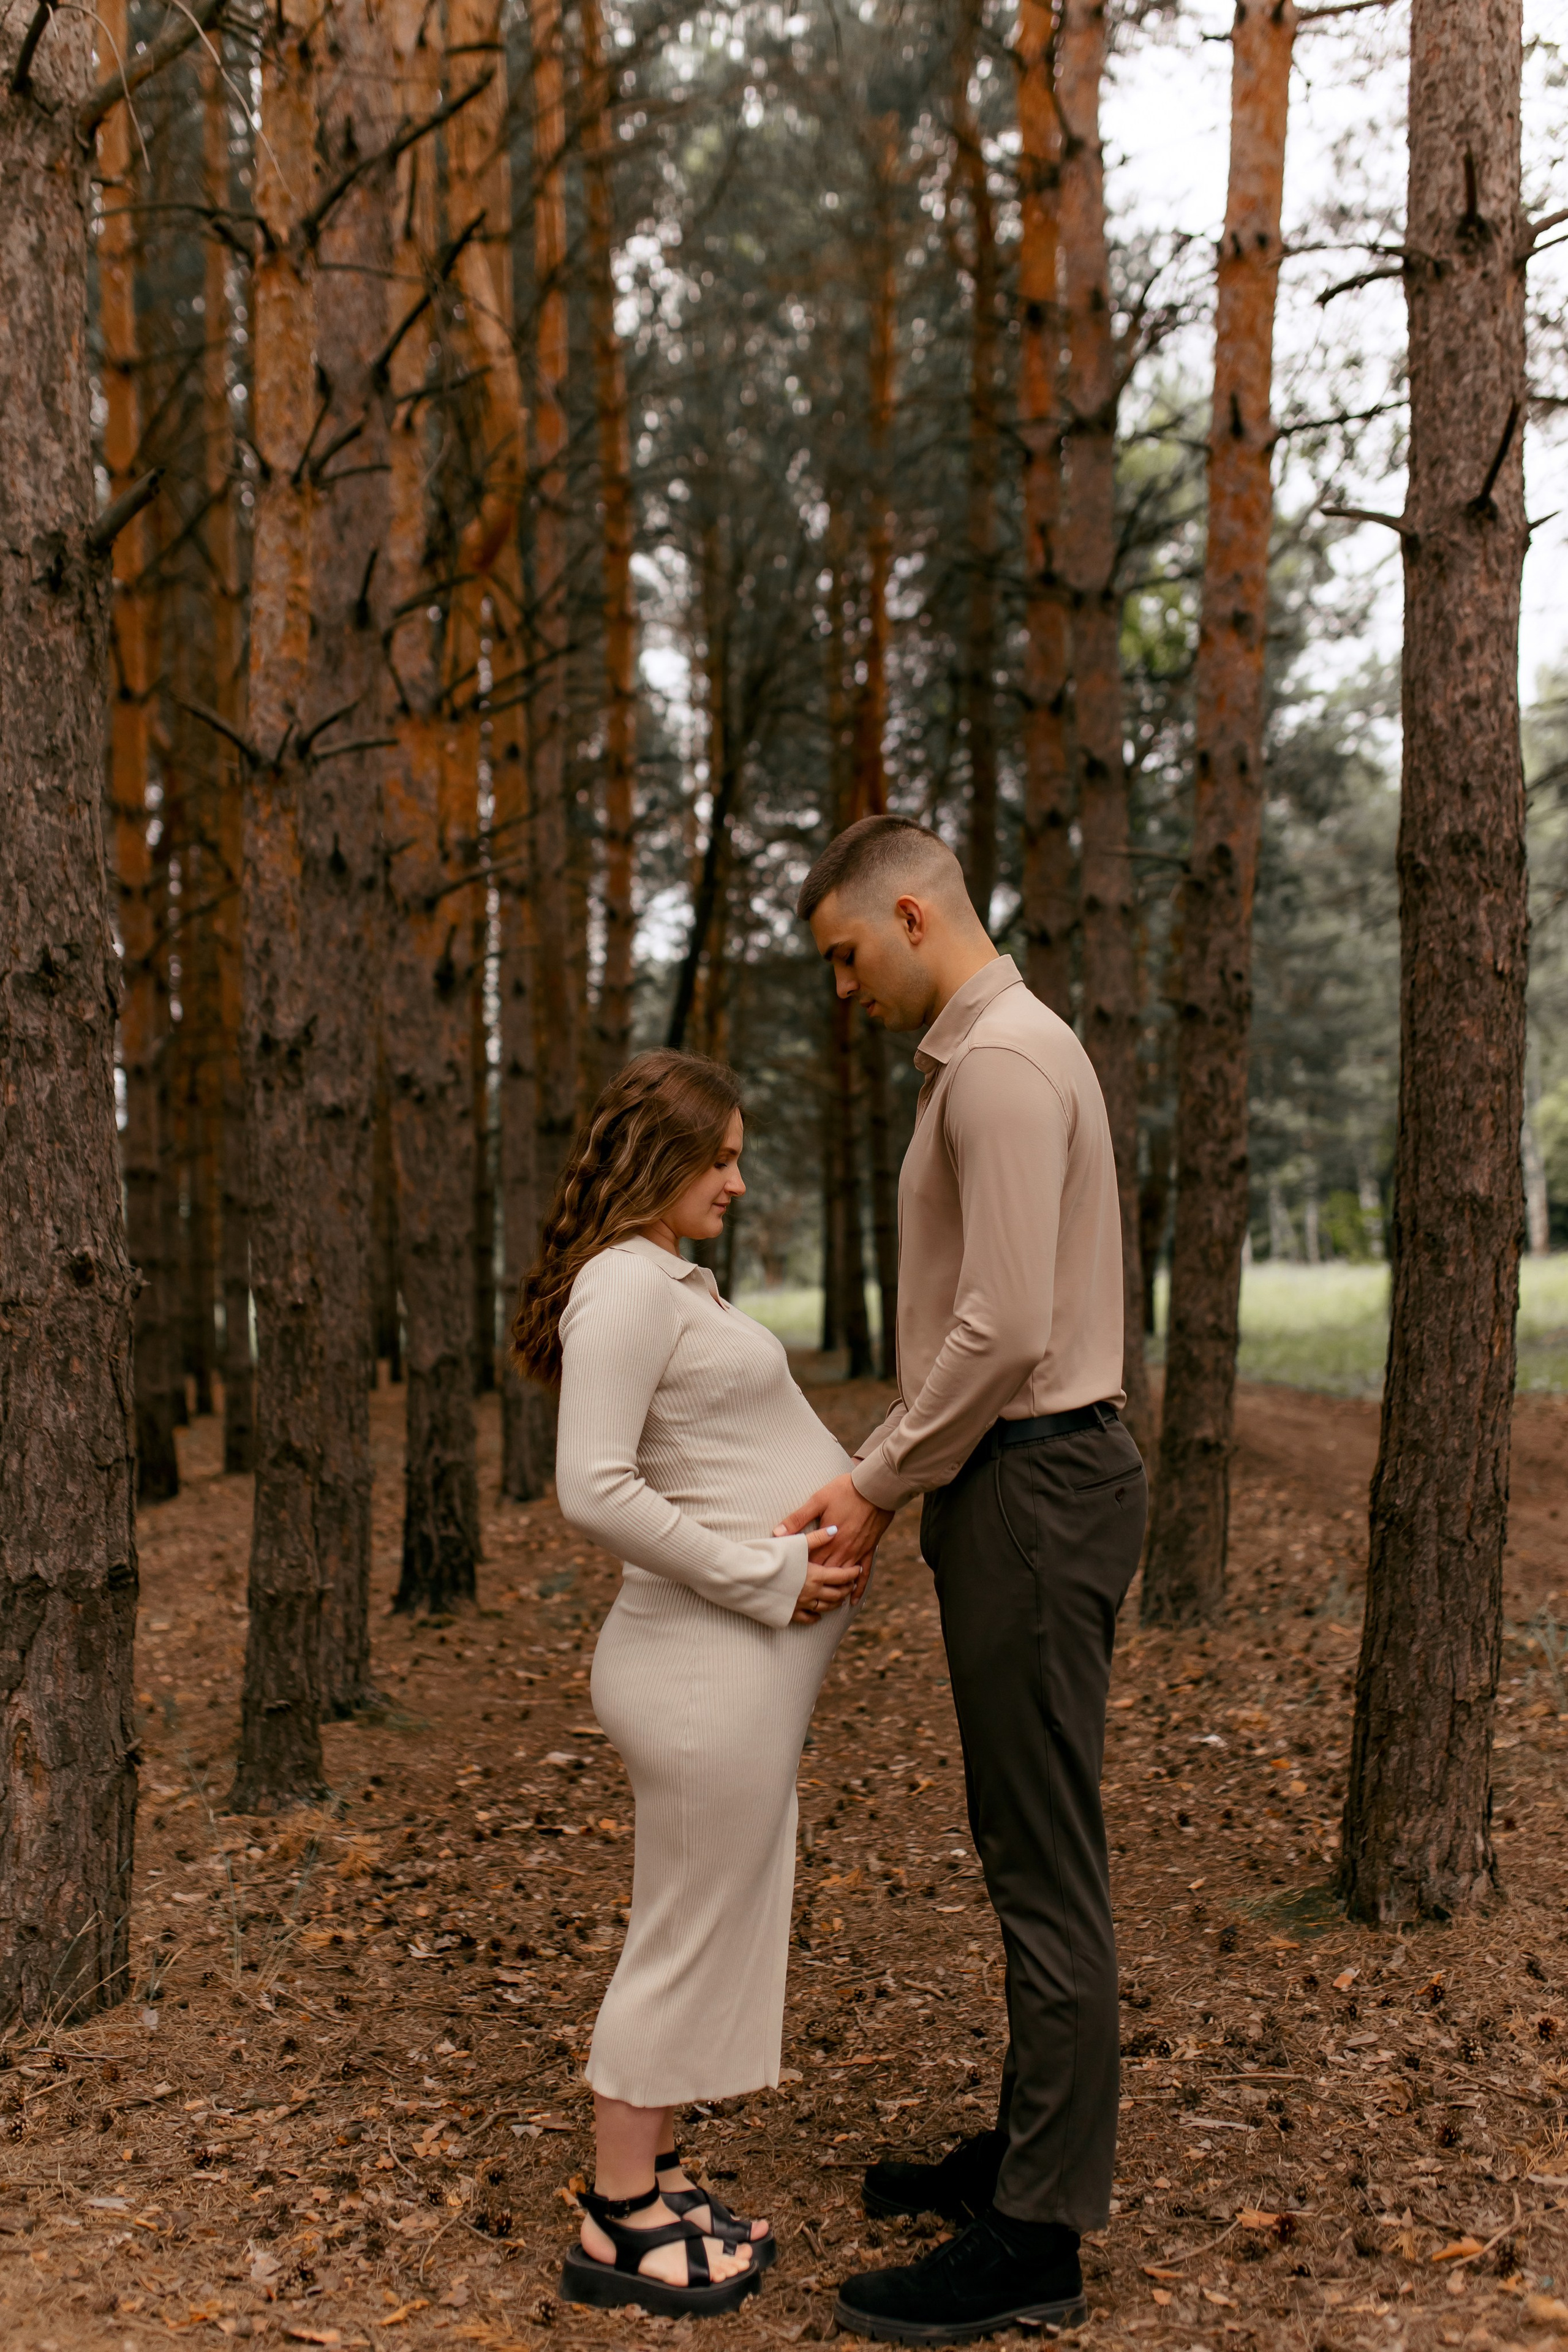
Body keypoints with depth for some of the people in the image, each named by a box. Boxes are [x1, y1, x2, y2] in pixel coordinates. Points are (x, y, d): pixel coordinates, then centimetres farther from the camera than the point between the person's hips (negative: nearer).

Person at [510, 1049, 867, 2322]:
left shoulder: (669, 1280, 16)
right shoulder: (624, 1284, -16)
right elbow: (595, 1490, -24)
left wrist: (831, 1523, 5)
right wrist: (764, 1575, -19)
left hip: (751, 1656, 10)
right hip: (709, 1661, -10)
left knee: (722, 1927, 18)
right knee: (691, 1934, 1)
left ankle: (653, 2181, 31)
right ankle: (620, 2228, 16)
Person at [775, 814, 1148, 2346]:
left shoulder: (1001, 1061, -15)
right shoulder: (989, 1056, 18)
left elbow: (1004, 1328, -23)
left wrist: (883, 1484, -12)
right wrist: (870, 1475, 14)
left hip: (1032, 1488, -11)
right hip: (1010, 1481, 11)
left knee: (1045, 1862, -3)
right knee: (1024, 1849, 18)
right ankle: (1031, 2147, 31)